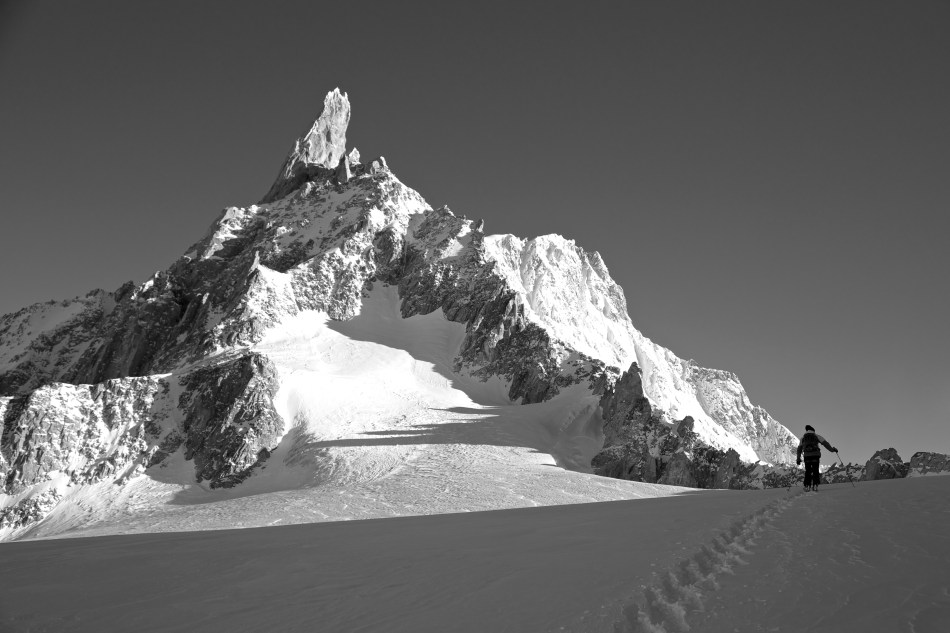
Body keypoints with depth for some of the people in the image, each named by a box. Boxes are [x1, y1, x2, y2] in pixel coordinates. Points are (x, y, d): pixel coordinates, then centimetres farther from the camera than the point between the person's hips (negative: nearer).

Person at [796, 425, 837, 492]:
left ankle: (807, 486, -2)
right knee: (815, 471, 3)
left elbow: (799, 448, 16)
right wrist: (832, 449, 8)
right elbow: (825, 442, 3)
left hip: (806, 455, 1)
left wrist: (798, 459, 19)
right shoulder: (816, 436, 11)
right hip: (815, 455, -1)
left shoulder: (803, 437, 17)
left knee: (808, 471, 7)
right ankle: (815, 486, -8)